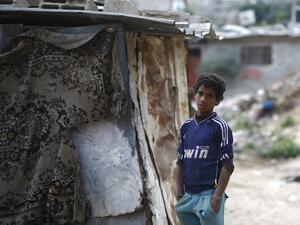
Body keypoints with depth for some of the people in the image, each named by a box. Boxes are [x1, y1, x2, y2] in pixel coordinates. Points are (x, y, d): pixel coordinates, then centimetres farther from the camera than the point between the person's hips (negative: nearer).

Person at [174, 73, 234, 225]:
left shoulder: (220, 127, -5)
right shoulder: (186, 126, 13)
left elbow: (227, 166, -9)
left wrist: (217, 198, -15)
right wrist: (179, 194, 5)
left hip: (208, 195, -6)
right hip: (187, 196, 6)